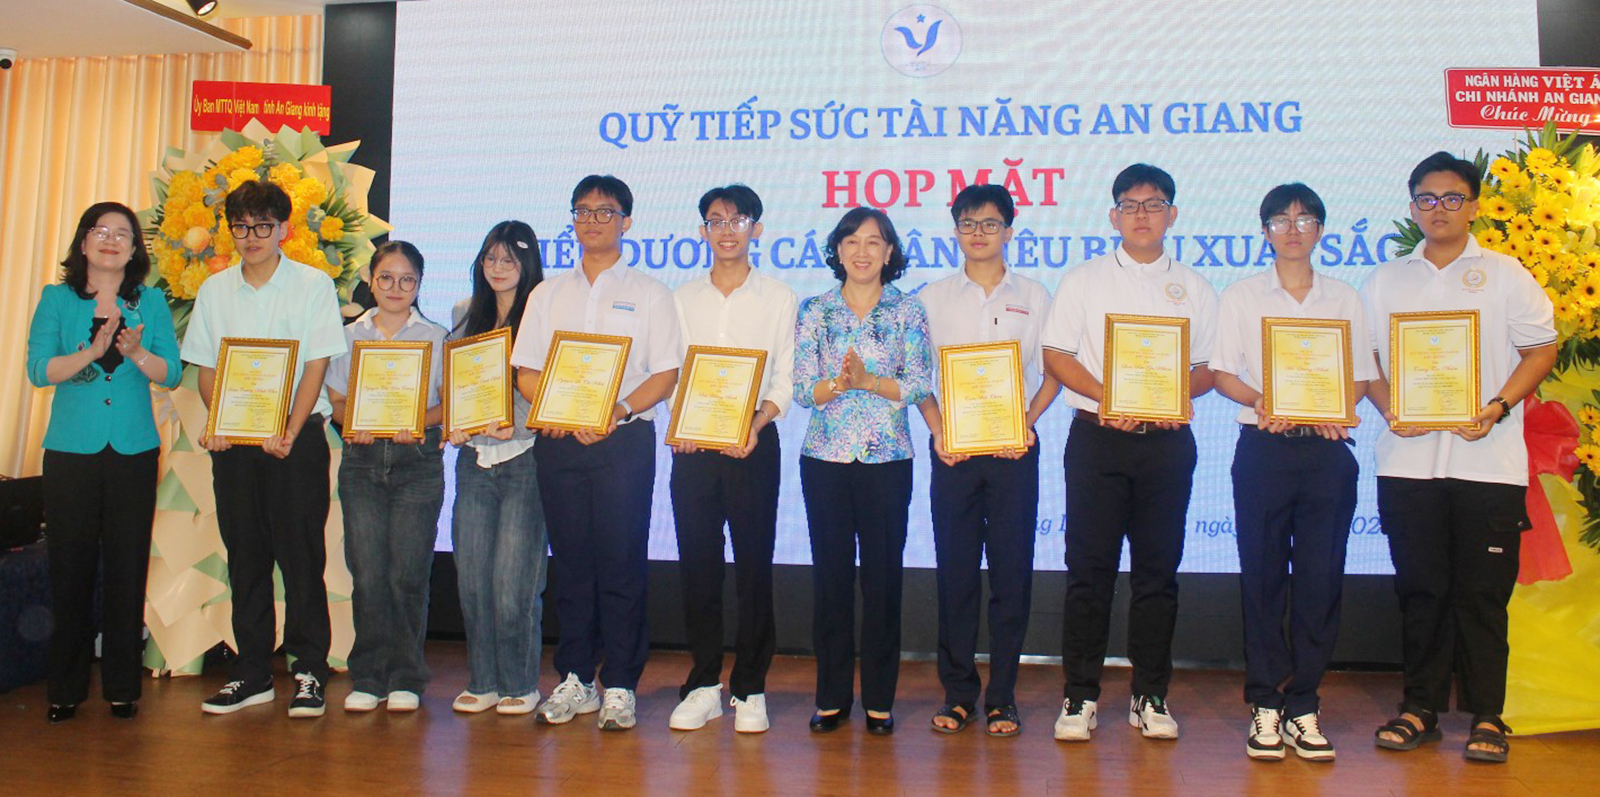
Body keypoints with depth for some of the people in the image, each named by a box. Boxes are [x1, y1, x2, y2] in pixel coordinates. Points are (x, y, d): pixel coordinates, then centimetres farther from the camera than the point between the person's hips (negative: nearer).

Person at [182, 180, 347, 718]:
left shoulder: (313, 285, 0)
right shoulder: (215, 290, 11)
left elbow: (315, 366, -5)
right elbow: (206, 367, 11)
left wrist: (288, 433, -14)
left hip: (297, 437, -3)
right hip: (234, 441, 4)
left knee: (300, 553, -3)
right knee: (245, 555, 7)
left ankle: (309, 672, 5)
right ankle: (252, 673, 16)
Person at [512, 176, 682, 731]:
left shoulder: (647, 293, 8)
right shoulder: (548, 293, 16)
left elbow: (666, 373, 0)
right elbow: (526, 372, 10)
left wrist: (619, 410, -17)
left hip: (625, 440, -3)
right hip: (559, 442, 3)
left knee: (621, 562, -4)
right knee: (571, 560, 6)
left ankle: (620, 686, 3)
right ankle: (574, 679, 16)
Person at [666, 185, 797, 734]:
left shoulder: (777, 297, 7)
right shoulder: (683, 298, 14)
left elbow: (785, 380, 2)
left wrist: (754, 425, -14)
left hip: (753, 442, -2)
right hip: (692, 446, 2)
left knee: (754, 564, -1)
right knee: (697, 563, 4)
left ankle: (749, 689, 8)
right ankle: (704, 684, 14)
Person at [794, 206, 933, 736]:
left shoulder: (907, 311, 5)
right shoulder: (815, 310, 7)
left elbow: (920, 384, -3)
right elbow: (802, 388, 0)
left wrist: (867, 380, -16)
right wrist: (838, 382, -18)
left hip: (888, 459, -1)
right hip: (825, 458, 1)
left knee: (883, 574, 2)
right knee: (830, 573, 4)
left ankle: (880, 700, 14)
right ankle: (832, 697, 15)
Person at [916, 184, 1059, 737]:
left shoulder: (1033, 297, 9)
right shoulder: (933, 298, 10)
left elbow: (1053, 373, 9)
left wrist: (1028, 421, -7)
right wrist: (937, 429, -6)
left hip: (1013, 448, 0)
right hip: (953, 448, 0)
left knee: (1012, 571, 0)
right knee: (954, 571, 2)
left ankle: (1002, 697, 10)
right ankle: (957, 694, 13)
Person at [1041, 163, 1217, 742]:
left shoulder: (1193, 287, 12)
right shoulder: (1083, 280, 8)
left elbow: (1209, 367, 10)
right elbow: (1056, 357, 2)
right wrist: (1108, 399, -13)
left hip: (1167, 440, 2)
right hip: (1097, 437, -1)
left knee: (1159, 569, 5)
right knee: (1089, 567, -1)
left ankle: (1150, 696, 14)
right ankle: (1081, 695, 7)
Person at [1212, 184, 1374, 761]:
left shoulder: (1344, 299, 13)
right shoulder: (1241, 297, 9)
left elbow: (1360, 376, 11)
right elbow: (1222, 373, 5)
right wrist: (1259, 401, -14)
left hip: (1328, 449, 1)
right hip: (1263, 448, -1)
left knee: (1321, 578, 0)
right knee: (1262, 577, 0)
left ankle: (1304, 706, 9)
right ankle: (1266, 704, 8)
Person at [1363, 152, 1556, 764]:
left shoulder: (1503, 274, 7)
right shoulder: (1386, 280, 13)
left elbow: (1541, 350, 5)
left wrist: (1496, 408, -10)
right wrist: (1390, 409, -5)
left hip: (1487, 458, -2)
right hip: (1408, 458, 2)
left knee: (1483, 593, 1)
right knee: (1420, 590, 6)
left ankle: (1486, 715, 12)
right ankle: (1421, 707, 16)